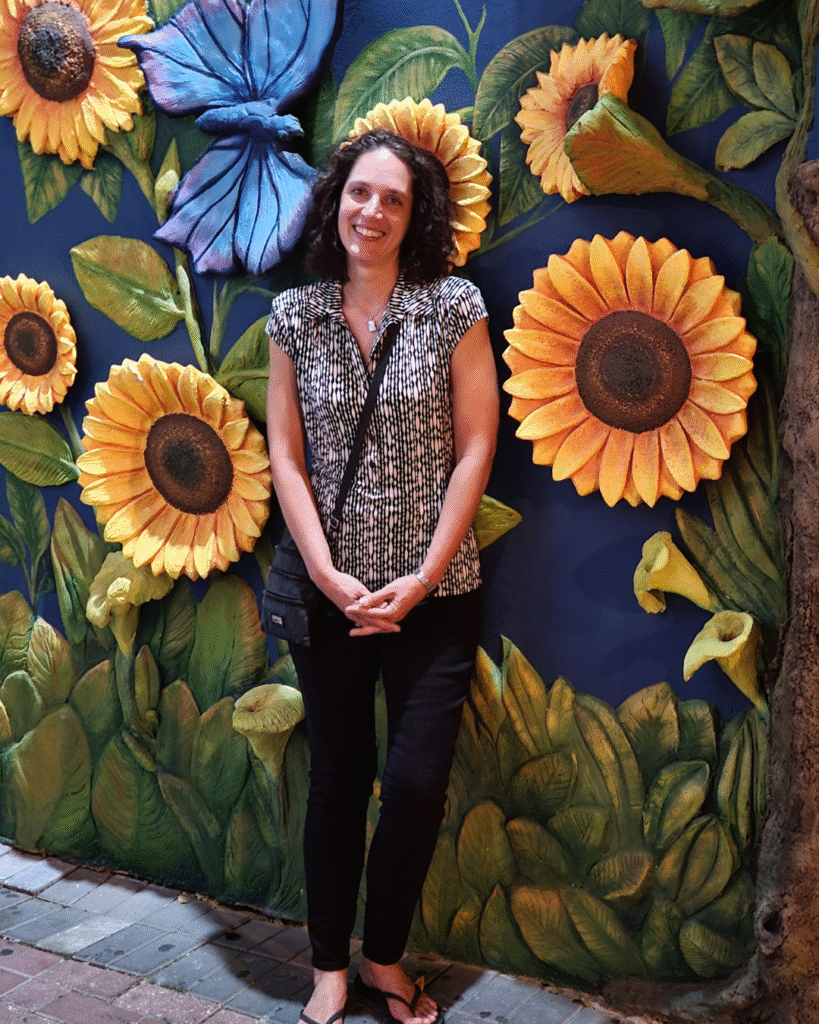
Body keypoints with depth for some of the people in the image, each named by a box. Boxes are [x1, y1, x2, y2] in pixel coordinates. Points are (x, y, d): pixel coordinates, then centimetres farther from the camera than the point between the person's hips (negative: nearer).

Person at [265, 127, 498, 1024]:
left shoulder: (455, 308, -2)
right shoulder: (294, 315, 3)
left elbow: (473, 451, -5)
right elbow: (285, 456, 1)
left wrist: (421, 579, -10)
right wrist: (328, 575, -9)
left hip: (432, 595, -1)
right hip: (329, 589, 1)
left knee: (417, 781, -2)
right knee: (337, 777, 10)